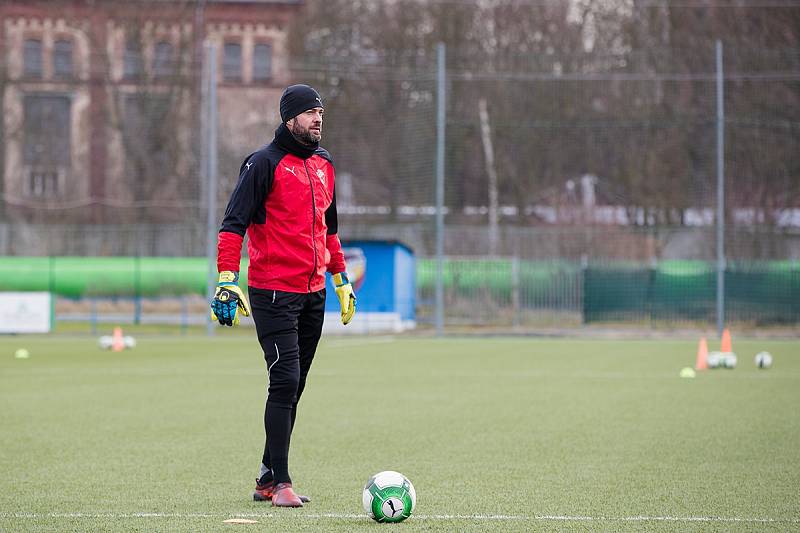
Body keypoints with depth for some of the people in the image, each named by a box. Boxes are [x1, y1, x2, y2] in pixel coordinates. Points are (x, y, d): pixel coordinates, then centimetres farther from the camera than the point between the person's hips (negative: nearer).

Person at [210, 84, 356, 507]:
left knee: (294, 387, 9)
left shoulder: (323, 164, 15)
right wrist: (227, 278, -22)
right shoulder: (265, 163, -8)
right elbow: (234, 223, -13)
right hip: (273, 293, -7)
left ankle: (267, 479, 17)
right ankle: (280, 482, -10)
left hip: (313, 293, 7)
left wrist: (341, 277, 25)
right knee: (285, 382, -13)